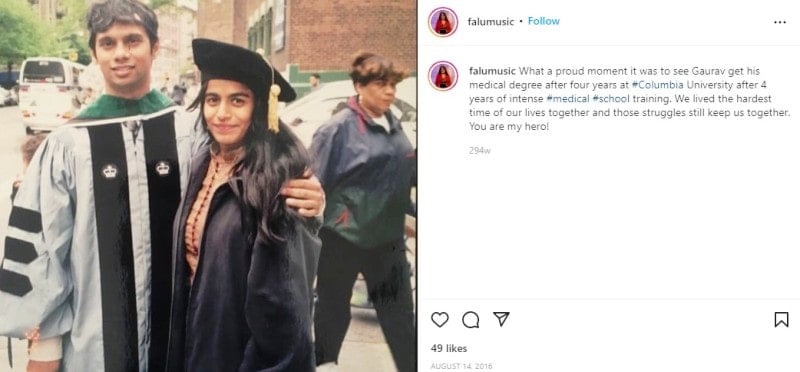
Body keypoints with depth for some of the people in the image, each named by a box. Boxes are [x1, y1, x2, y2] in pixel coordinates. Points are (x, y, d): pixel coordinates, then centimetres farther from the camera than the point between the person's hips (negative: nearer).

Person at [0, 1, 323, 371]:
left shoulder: (192, 131, -3)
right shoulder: (67, 143, -4)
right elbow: (40, 243, -1)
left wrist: (295, 199, -22)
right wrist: (45, 341, -1)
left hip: (179, 330, 1)